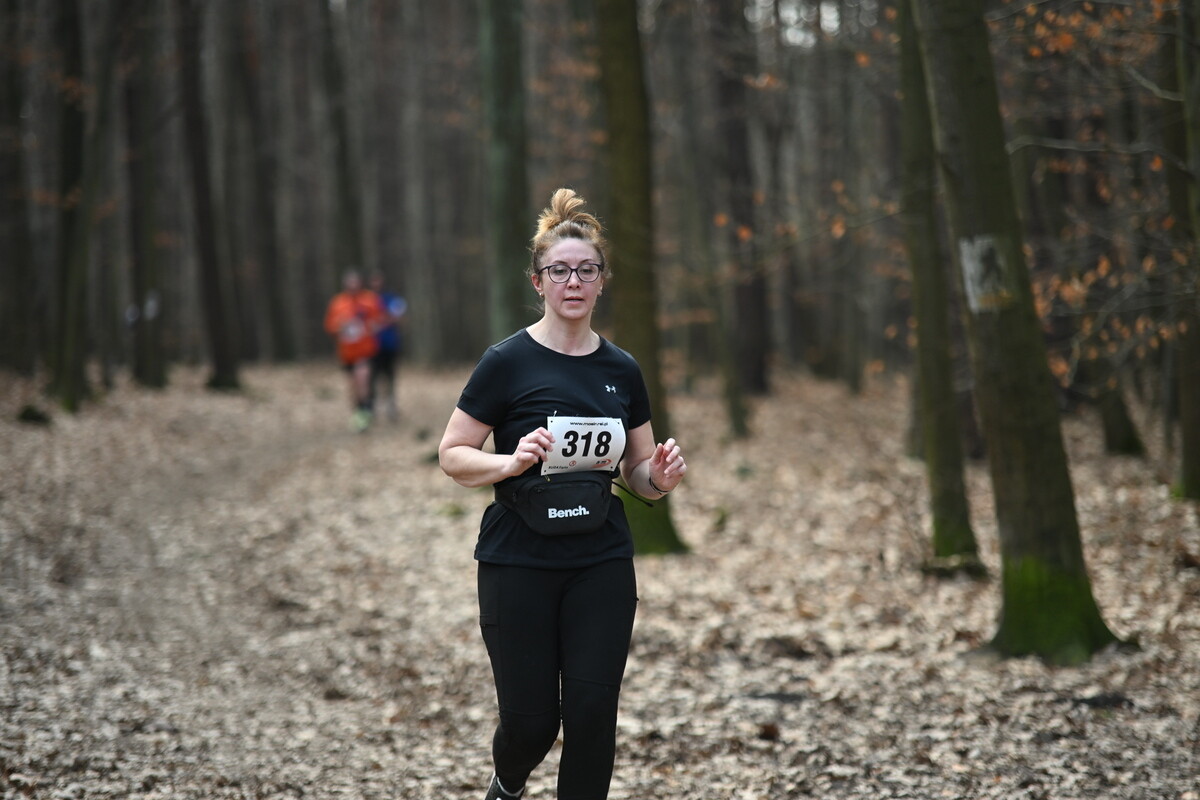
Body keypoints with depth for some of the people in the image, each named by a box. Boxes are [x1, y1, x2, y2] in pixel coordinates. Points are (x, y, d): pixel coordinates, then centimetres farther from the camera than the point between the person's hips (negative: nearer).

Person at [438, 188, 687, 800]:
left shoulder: (622, 371, 7)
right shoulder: (508, 363, -6)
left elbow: (639, 473, 15)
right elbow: (452, 456, -4)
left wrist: (661, 476, -8)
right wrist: (512, 461, -23)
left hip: (601, 565, 3)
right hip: (519, 562, -3)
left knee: (592, 713, -4)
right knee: (531, 720, 0)